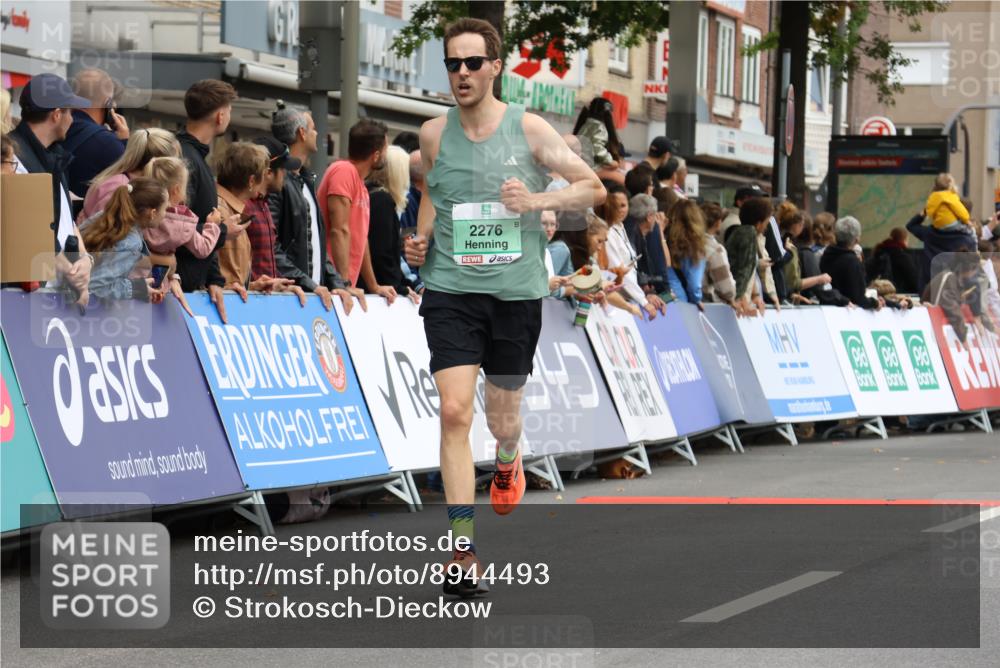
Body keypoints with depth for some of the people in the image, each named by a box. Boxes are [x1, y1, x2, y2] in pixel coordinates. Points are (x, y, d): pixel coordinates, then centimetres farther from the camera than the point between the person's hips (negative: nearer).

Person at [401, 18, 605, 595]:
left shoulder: (528, 130, -2)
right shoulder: (434, 134, 3)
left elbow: (593, 188, 3)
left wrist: (537, 200, -13)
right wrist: (421, 237, 6)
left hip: (516, 291, 0)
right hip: (450, 289, 0)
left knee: (503, 415, 14)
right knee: (455, 411, -15)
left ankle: (509, 461, 53)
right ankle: (464, 550, -15)